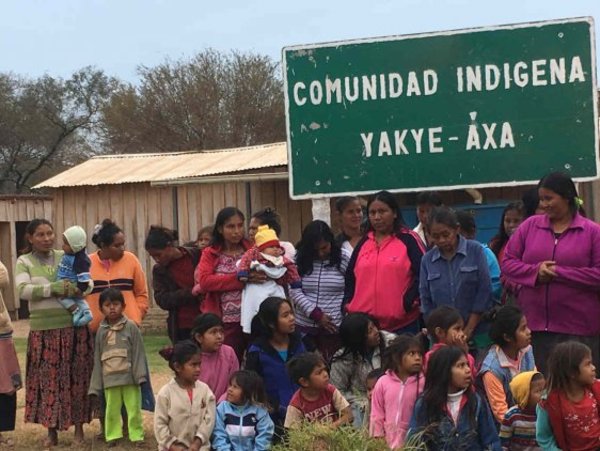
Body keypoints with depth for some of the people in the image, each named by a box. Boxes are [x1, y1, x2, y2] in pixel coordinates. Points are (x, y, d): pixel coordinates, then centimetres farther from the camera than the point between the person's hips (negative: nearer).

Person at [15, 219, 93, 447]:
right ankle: (51, 431, 12)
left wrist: (76, 289, -15)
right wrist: (53, 288, -22)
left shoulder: (66, 257, 8)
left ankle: (79, 428, 14)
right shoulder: (24, 262, 3)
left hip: (74, 327, 1)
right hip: (43, 330, -1)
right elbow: (23, 290, -12)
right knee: (47, 379, 2)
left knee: (76, 377, 3)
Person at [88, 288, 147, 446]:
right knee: (111, 410, 8)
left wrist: (139, 375, -9)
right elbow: (97, 359, 9)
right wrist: (96, 384, 7)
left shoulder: (130, 327, -2)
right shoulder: (101, 331, 7)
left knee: (134, 408, 2)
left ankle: (136, 435, 10)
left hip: (129, 378, -2)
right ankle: (112, 435, 17)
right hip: (110, 379, 3)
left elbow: (138, 353, -3)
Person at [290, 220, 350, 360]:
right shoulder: (299, 259, 4)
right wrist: (316, 314, -9)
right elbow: (294, 291, -2)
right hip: (304, 327, 2)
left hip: (334, 327, -2)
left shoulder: (344, 258, -1)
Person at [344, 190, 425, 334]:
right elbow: (350, 276, 20)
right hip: (364, 323, 4)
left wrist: (408, 303, -12)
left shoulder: (408, 240, -2)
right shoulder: (364, 243, 14)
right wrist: (348, 303, 8)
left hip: (402, 324, -4)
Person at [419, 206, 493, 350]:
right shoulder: (427, 260, 5)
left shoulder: (475, 251, -1)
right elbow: (426, 301, 7)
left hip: (476, 334, -1)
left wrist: (467, 332, -6)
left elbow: (484, 292, -3)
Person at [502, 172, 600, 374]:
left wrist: (558, 272, -12)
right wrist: (535, 271, -11)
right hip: (533, 325, 3)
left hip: (579, 329, -2)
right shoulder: (530, 225, 8)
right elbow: (507, 263, 8)